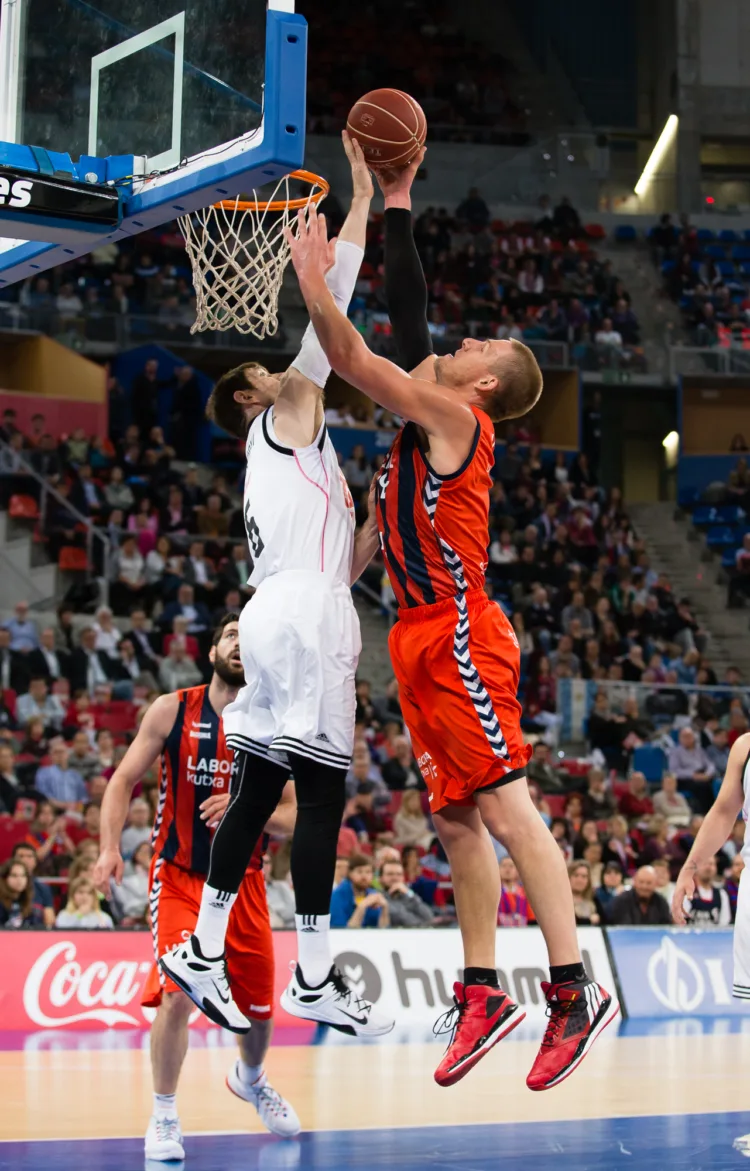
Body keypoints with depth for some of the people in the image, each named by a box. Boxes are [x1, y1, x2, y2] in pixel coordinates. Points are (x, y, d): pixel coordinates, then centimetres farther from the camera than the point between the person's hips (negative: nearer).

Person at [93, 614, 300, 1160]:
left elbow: (291, 818, -1)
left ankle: (250, 1078, 46)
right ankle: (164, 1116, -2)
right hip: (179, 876, -2)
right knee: (178, 992, -21)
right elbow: (124, 780, -1)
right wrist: (110, 847, -15)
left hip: (243, 882, 3)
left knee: (260, 1006, 11)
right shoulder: (172, 710, -5)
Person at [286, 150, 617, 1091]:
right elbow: (407, 314, 23)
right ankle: (482, 993, 14)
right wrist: (394, 204, 24)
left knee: (504, 807, -13)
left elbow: (351, 360, -13)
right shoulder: (432, 409, 17)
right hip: (424, 636, 10)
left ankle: (575, 994, -14)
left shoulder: (454, 416, -7)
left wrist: (313, 276, -7)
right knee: (456, 817, 9)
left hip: (457, 634, -10)